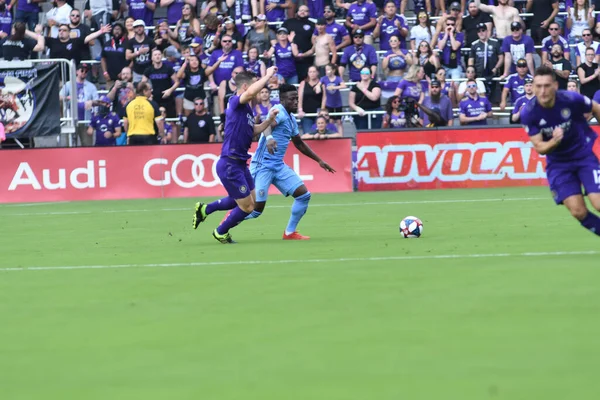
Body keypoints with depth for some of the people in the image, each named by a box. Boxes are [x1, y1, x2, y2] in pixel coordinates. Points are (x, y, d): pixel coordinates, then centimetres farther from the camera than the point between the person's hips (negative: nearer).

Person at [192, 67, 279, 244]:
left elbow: (253, 130, 24)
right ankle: (221, 232, 24)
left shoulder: (246, 107, 11)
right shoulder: (235, 102, -17)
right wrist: (268, 75, -27)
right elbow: (251, 92, -38)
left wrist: (269, 120, 9)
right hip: (230, 164, -10)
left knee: (251, 200, 22)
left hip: (240, 163, 10)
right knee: (247, 207, 0)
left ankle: (205, 209, 28)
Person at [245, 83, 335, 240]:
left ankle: (290, 232, 11)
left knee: (304, 195, -1)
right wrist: (269, 138, -56)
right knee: (257, 208, -11)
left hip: (279, 166, 9)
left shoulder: (291, 120, 15)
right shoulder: (279, 111, -12)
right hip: (263, 166, -9)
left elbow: (299, 143, 29)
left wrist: (319, 160, 30)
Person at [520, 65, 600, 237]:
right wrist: (554, 141, -36)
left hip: (586, 154, -1)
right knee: (578, 211, -10)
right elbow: (540, 148, -14)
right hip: (558, 163, 1)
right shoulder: (529, 113, -18)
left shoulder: (571, 100, -22)